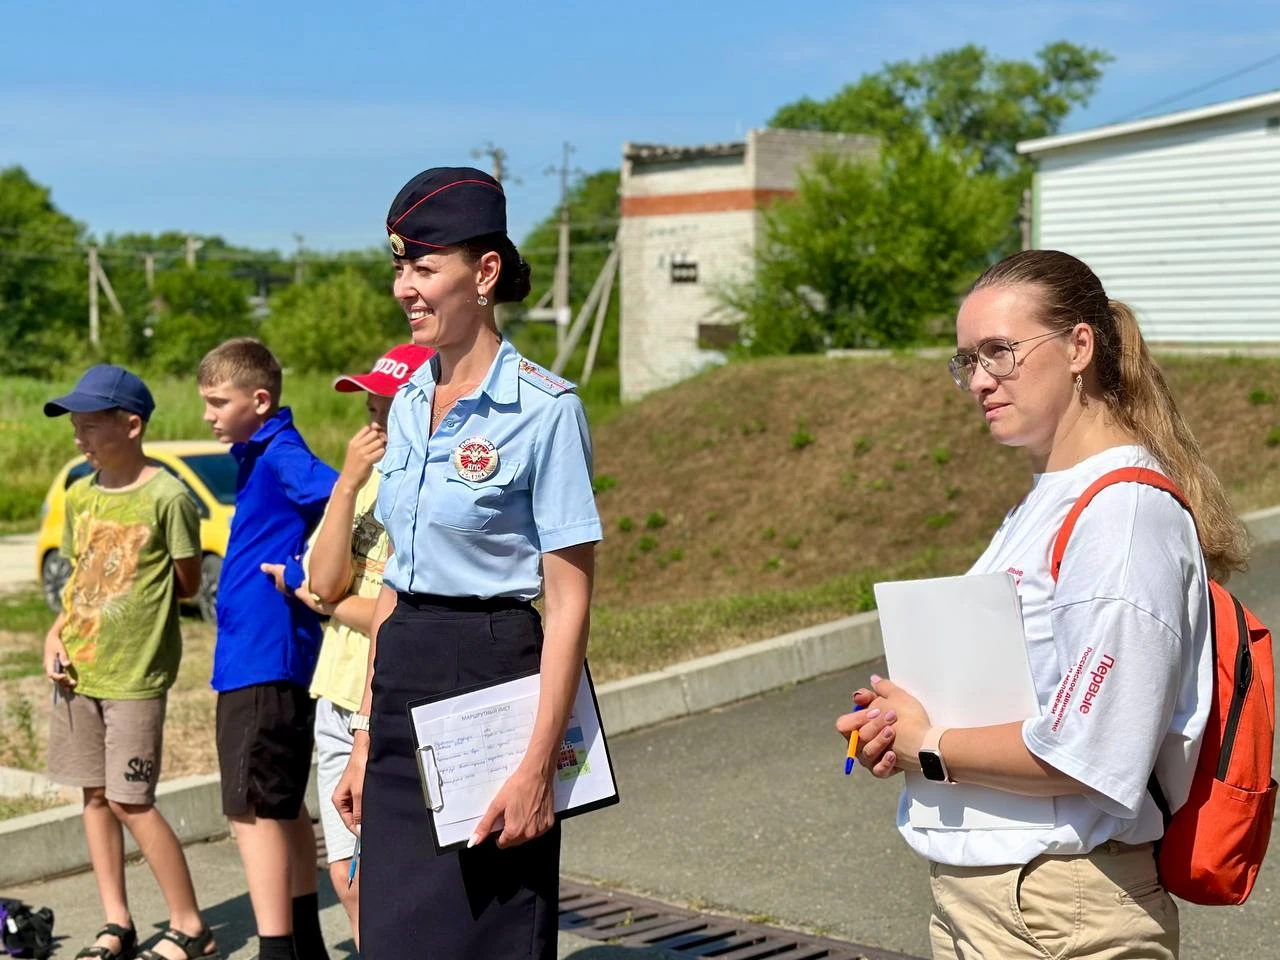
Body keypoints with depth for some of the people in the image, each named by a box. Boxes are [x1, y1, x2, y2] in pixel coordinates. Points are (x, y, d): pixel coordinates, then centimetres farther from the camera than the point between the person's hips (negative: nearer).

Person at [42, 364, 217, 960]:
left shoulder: (167, 497, -12)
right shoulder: (79, 497, 8)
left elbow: (187, 583, -3)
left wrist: (136, 595, -2)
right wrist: (56, 633, 2)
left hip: (135, 674, -6)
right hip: (77, 668, 7)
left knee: (129, 801, -6)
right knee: (95, 794, 10)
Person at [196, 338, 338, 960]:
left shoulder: (281, 455, -14)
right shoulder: (260, 455, 15)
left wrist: (301, 576, -23)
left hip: (262, 658, -11)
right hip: (269, 655, 11)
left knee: (253, 809, -9)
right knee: (283, 805, 18)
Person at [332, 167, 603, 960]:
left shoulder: (545, 409, -13)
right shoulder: (409, 404, 10)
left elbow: (569, 603, -14)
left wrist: (538, 767, -18)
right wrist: (368, 738, 13)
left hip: (492, 684, -7)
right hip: (405, 687, 7)